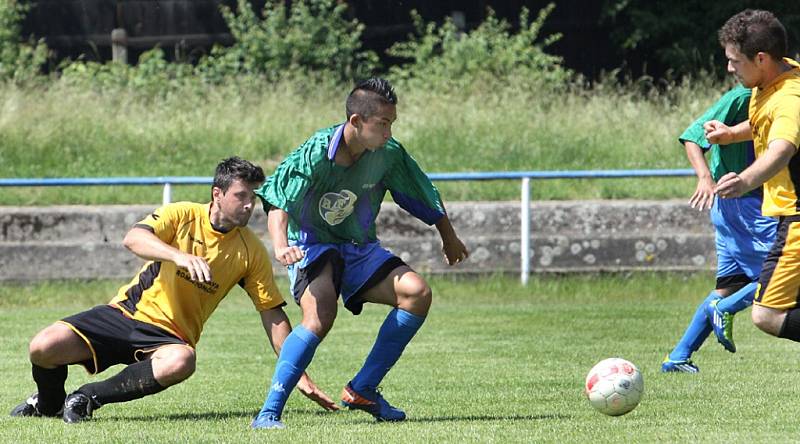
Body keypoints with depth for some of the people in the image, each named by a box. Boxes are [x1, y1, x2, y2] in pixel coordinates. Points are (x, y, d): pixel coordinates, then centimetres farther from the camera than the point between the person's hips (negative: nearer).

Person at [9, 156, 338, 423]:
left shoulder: (251, 251, -1)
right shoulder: (183, 216, -7)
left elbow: (273, 315, 4)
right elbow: (133, 239, -25)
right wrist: (180, 256, -43)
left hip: (171, 336, 1)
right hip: (127, 313, -1)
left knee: (181, 362, -39)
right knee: (44, 347, -22)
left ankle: (87, 398, -19)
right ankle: (48, 404, 15)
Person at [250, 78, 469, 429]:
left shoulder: (388, 154, -8)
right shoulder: (315, 155, -22)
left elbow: (423, 196, 9)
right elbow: (278, 202, -24)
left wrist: (449, 239, 23)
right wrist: (280, 246, -45)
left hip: (360, 249, 6)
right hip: (314, 245, -6)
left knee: (417, 293, -16)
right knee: (320, 317, -33)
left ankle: (362, 390, -5)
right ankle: (269, 413, -29)